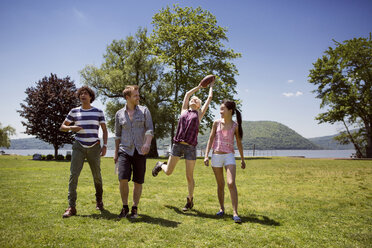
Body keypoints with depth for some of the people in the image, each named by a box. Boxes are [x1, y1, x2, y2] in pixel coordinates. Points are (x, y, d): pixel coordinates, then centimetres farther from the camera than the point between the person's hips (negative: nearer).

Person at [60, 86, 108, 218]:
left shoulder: (98, 112, 4)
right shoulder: (74, 112, 6)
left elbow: (104, 129, 7)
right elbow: (62, 127, 11)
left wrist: (105, 145, -4)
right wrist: (71, 127, -11)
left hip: (94, 147, 0)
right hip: (79, 147, 0)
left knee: (97, 176, 7)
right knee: (73, 175, -10)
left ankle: (99, 201, 30)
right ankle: (71, 207, -6)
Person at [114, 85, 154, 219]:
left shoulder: (144, 110, 4)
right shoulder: (119, 114, 8)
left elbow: (150, 129, -5)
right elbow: (117, 135, 14)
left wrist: (147, 143, -23)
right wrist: (116, 152, 12)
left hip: (140, 151, 0)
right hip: (125, 151, 0)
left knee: (138, 182, 4)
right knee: (123, 179, -14)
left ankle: (135, 208, 20)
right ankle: (125, 207, 7)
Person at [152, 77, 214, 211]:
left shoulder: (199, 114, 13)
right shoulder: (184, 111, 17)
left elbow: (210, 98, 22)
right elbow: (187, 94, 27)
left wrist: (211, 86, 36)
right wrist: (198, 87, 38)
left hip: (190, 147, -1)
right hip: (177, 145, 1)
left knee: (189, 177, 3)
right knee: (168, 172, 6)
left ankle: (190, 200, 22)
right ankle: (161, 165, 41)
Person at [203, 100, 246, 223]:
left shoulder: (235, 126, -1)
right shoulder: (216, 123, 2)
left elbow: (239, 143, 9)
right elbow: (211, 139, 3)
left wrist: (242, 159, 13)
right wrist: (206, 155, -5)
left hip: (229, 156, -1)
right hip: (216, 156, 2)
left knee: (231, 183, -15)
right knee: (220, 184, 10)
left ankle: (235, 213, -11)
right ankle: (222, 209, 26)